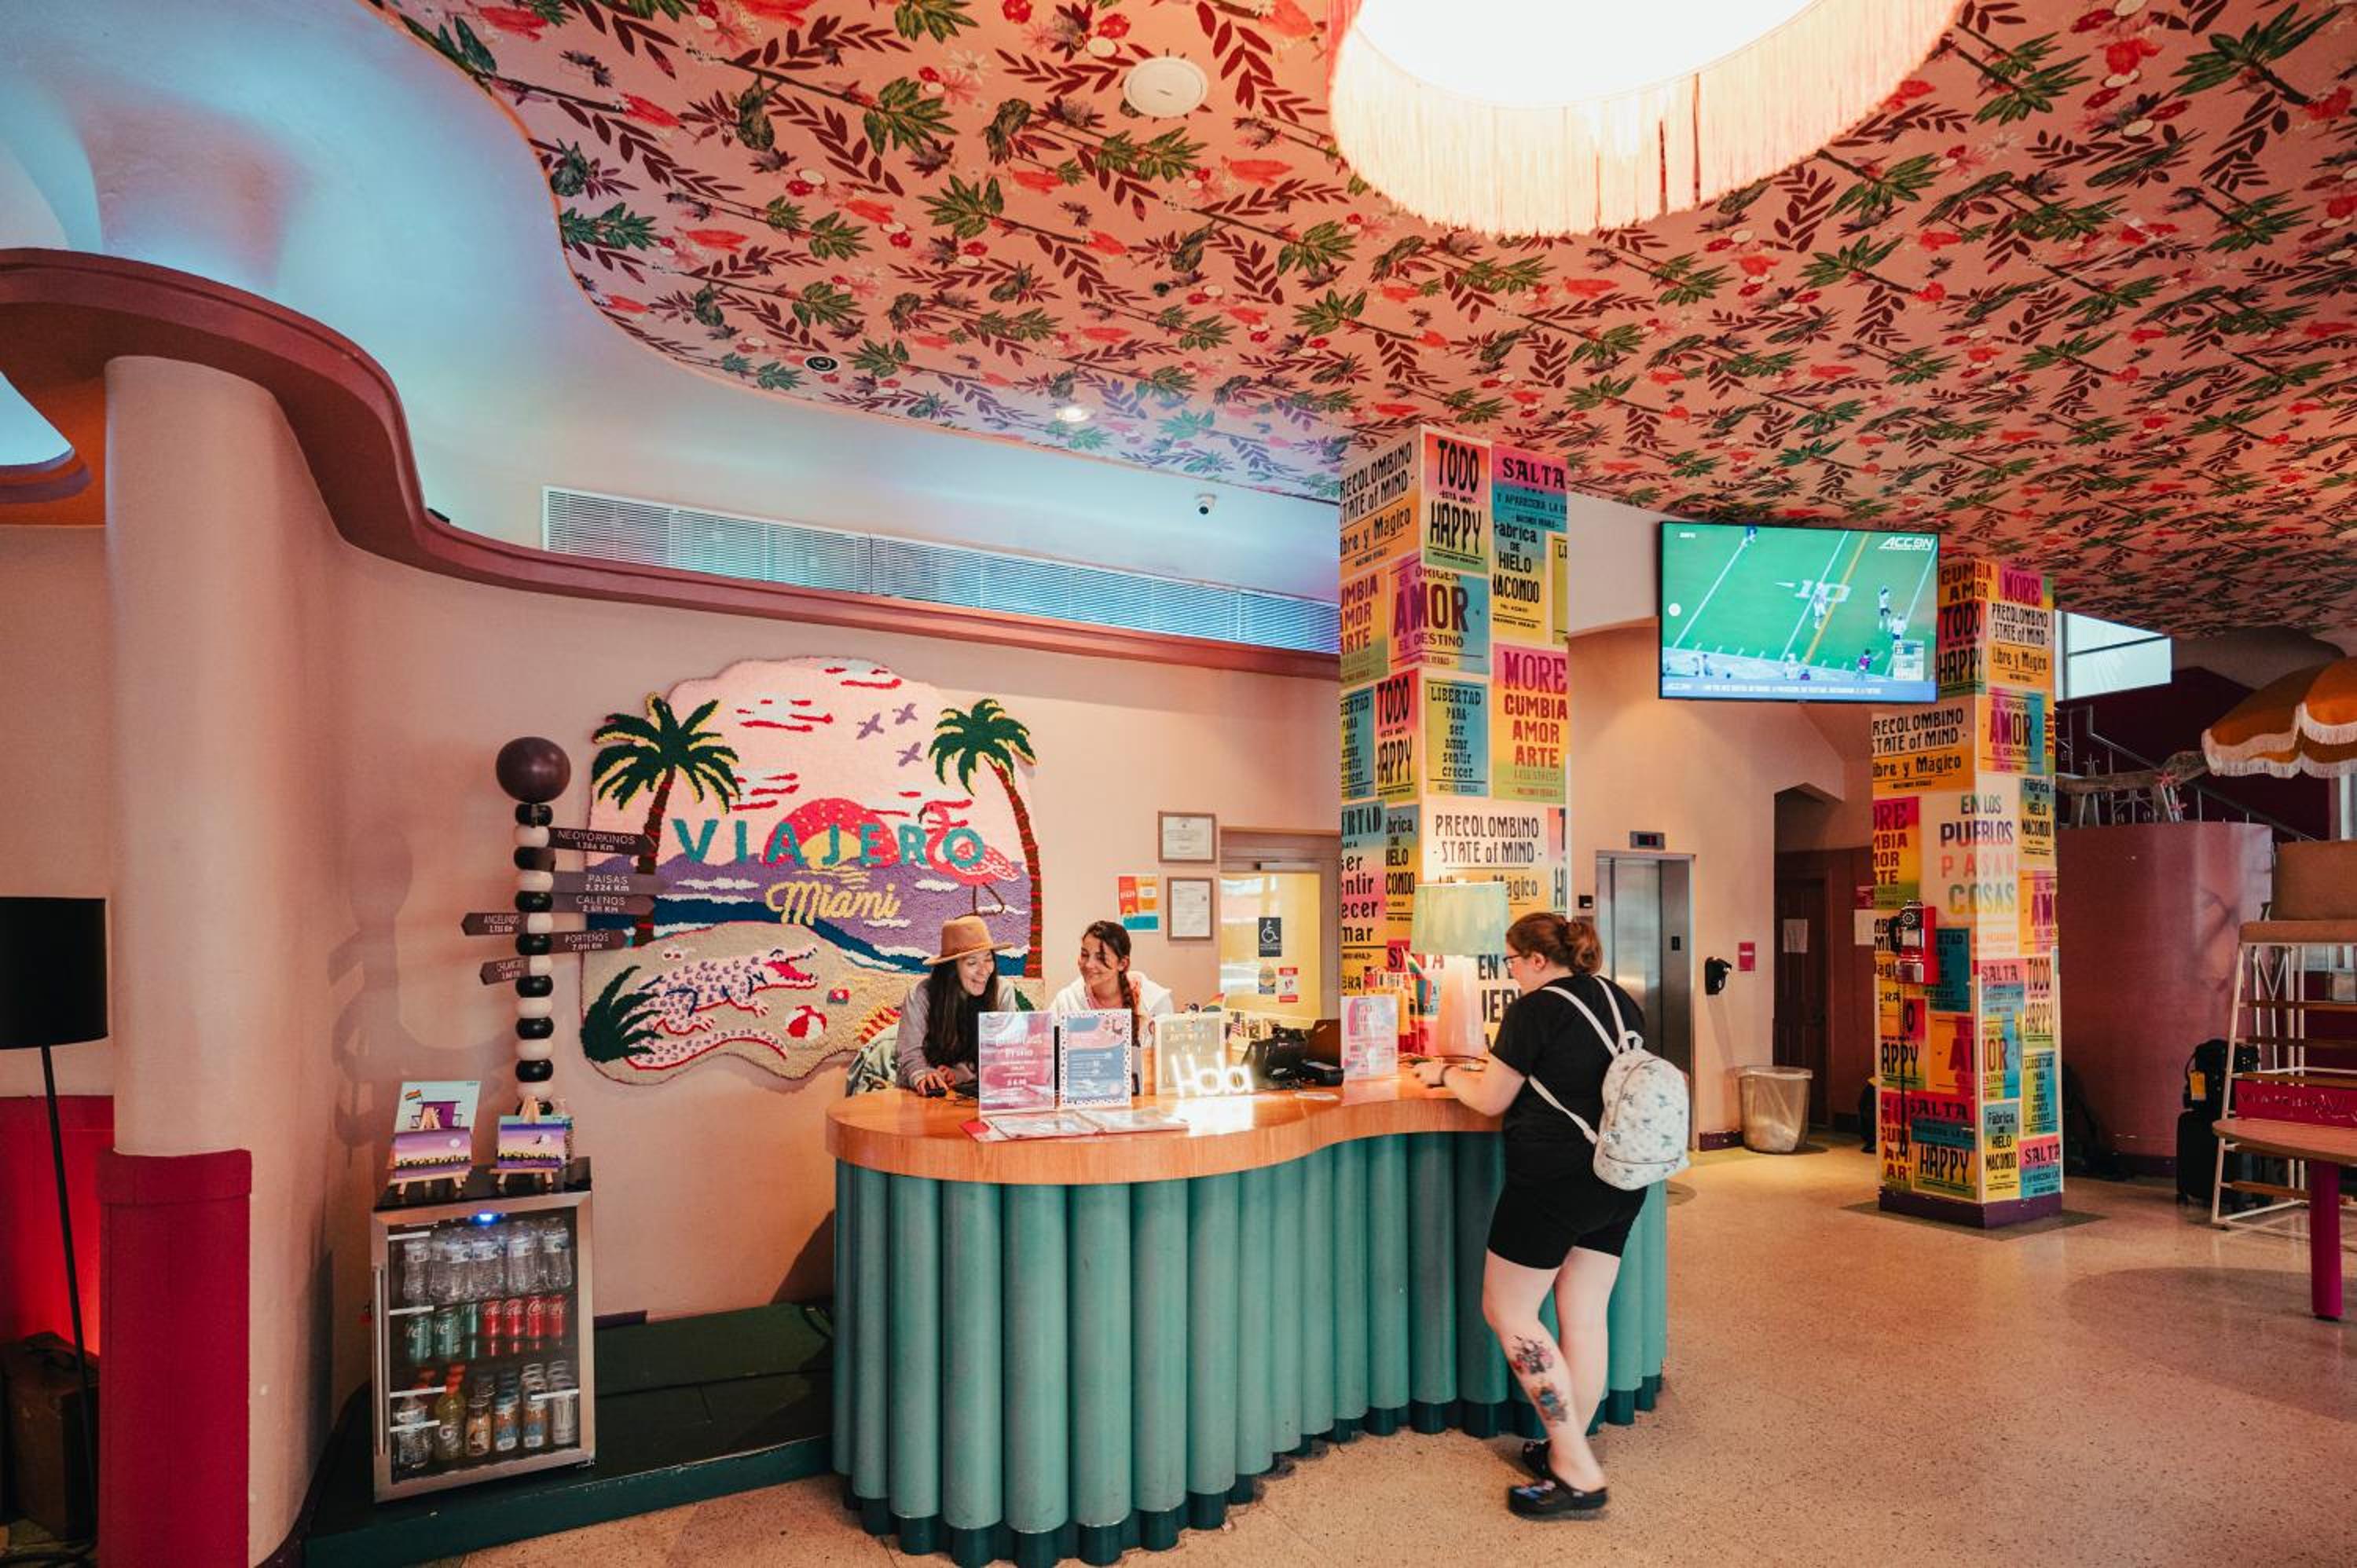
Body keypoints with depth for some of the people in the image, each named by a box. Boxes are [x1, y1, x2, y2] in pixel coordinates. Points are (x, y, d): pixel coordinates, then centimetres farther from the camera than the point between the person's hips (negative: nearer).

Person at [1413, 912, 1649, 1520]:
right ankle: (1568, 1452, 25)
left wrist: (1447, 1074, 11)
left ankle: (1578, 1473, 4)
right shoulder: (1621, 1003, 9)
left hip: (1555, 1177, -8)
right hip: (1621, 1180, 8)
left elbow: (1491, 1100, -7)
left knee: (1507, 1312, 4)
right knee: (1584, 1319, 15)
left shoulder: (1536, 1008, -13)